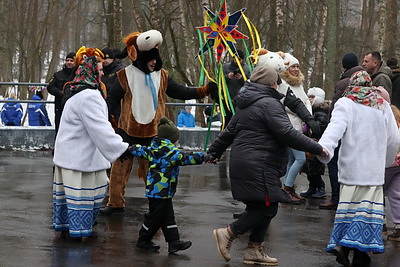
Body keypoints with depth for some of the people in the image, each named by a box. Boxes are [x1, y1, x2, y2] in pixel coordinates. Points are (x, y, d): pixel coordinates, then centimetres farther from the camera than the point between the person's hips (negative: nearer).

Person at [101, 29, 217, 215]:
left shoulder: (161, 76, 4)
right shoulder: (125, 75, -6)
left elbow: (180, 92, 7)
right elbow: (112, 100, -5)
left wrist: (205, 90, -4)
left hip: (153, 134, 2)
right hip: (128, 131, -2)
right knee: (119, 168, 5)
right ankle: (116, 203, 18)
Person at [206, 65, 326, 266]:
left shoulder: (246, 105, 19)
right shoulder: (269, 104, -12)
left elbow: (230, 131, 27)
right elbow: (288, 134, -20)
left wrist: (214, 151, 39)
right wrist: (317, 148, -16)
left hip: (242, 164, 10)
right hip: (258, 168, -10)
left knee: (262, 207, 15)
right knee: (267, 208, -5)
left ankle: (254, 250, 17)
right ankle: (228, 234, -6)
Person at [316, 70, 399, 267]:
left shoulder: (345, 103, 0)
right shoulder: (382, 106, 9)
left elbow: (336, 127, -19)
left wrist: (324, 147, -33)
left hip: (351, 167, -1)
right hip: (375, 170, 1)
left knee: (351, 206, 6)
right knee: (368, 208, 2)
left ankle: (342, 246, -5)